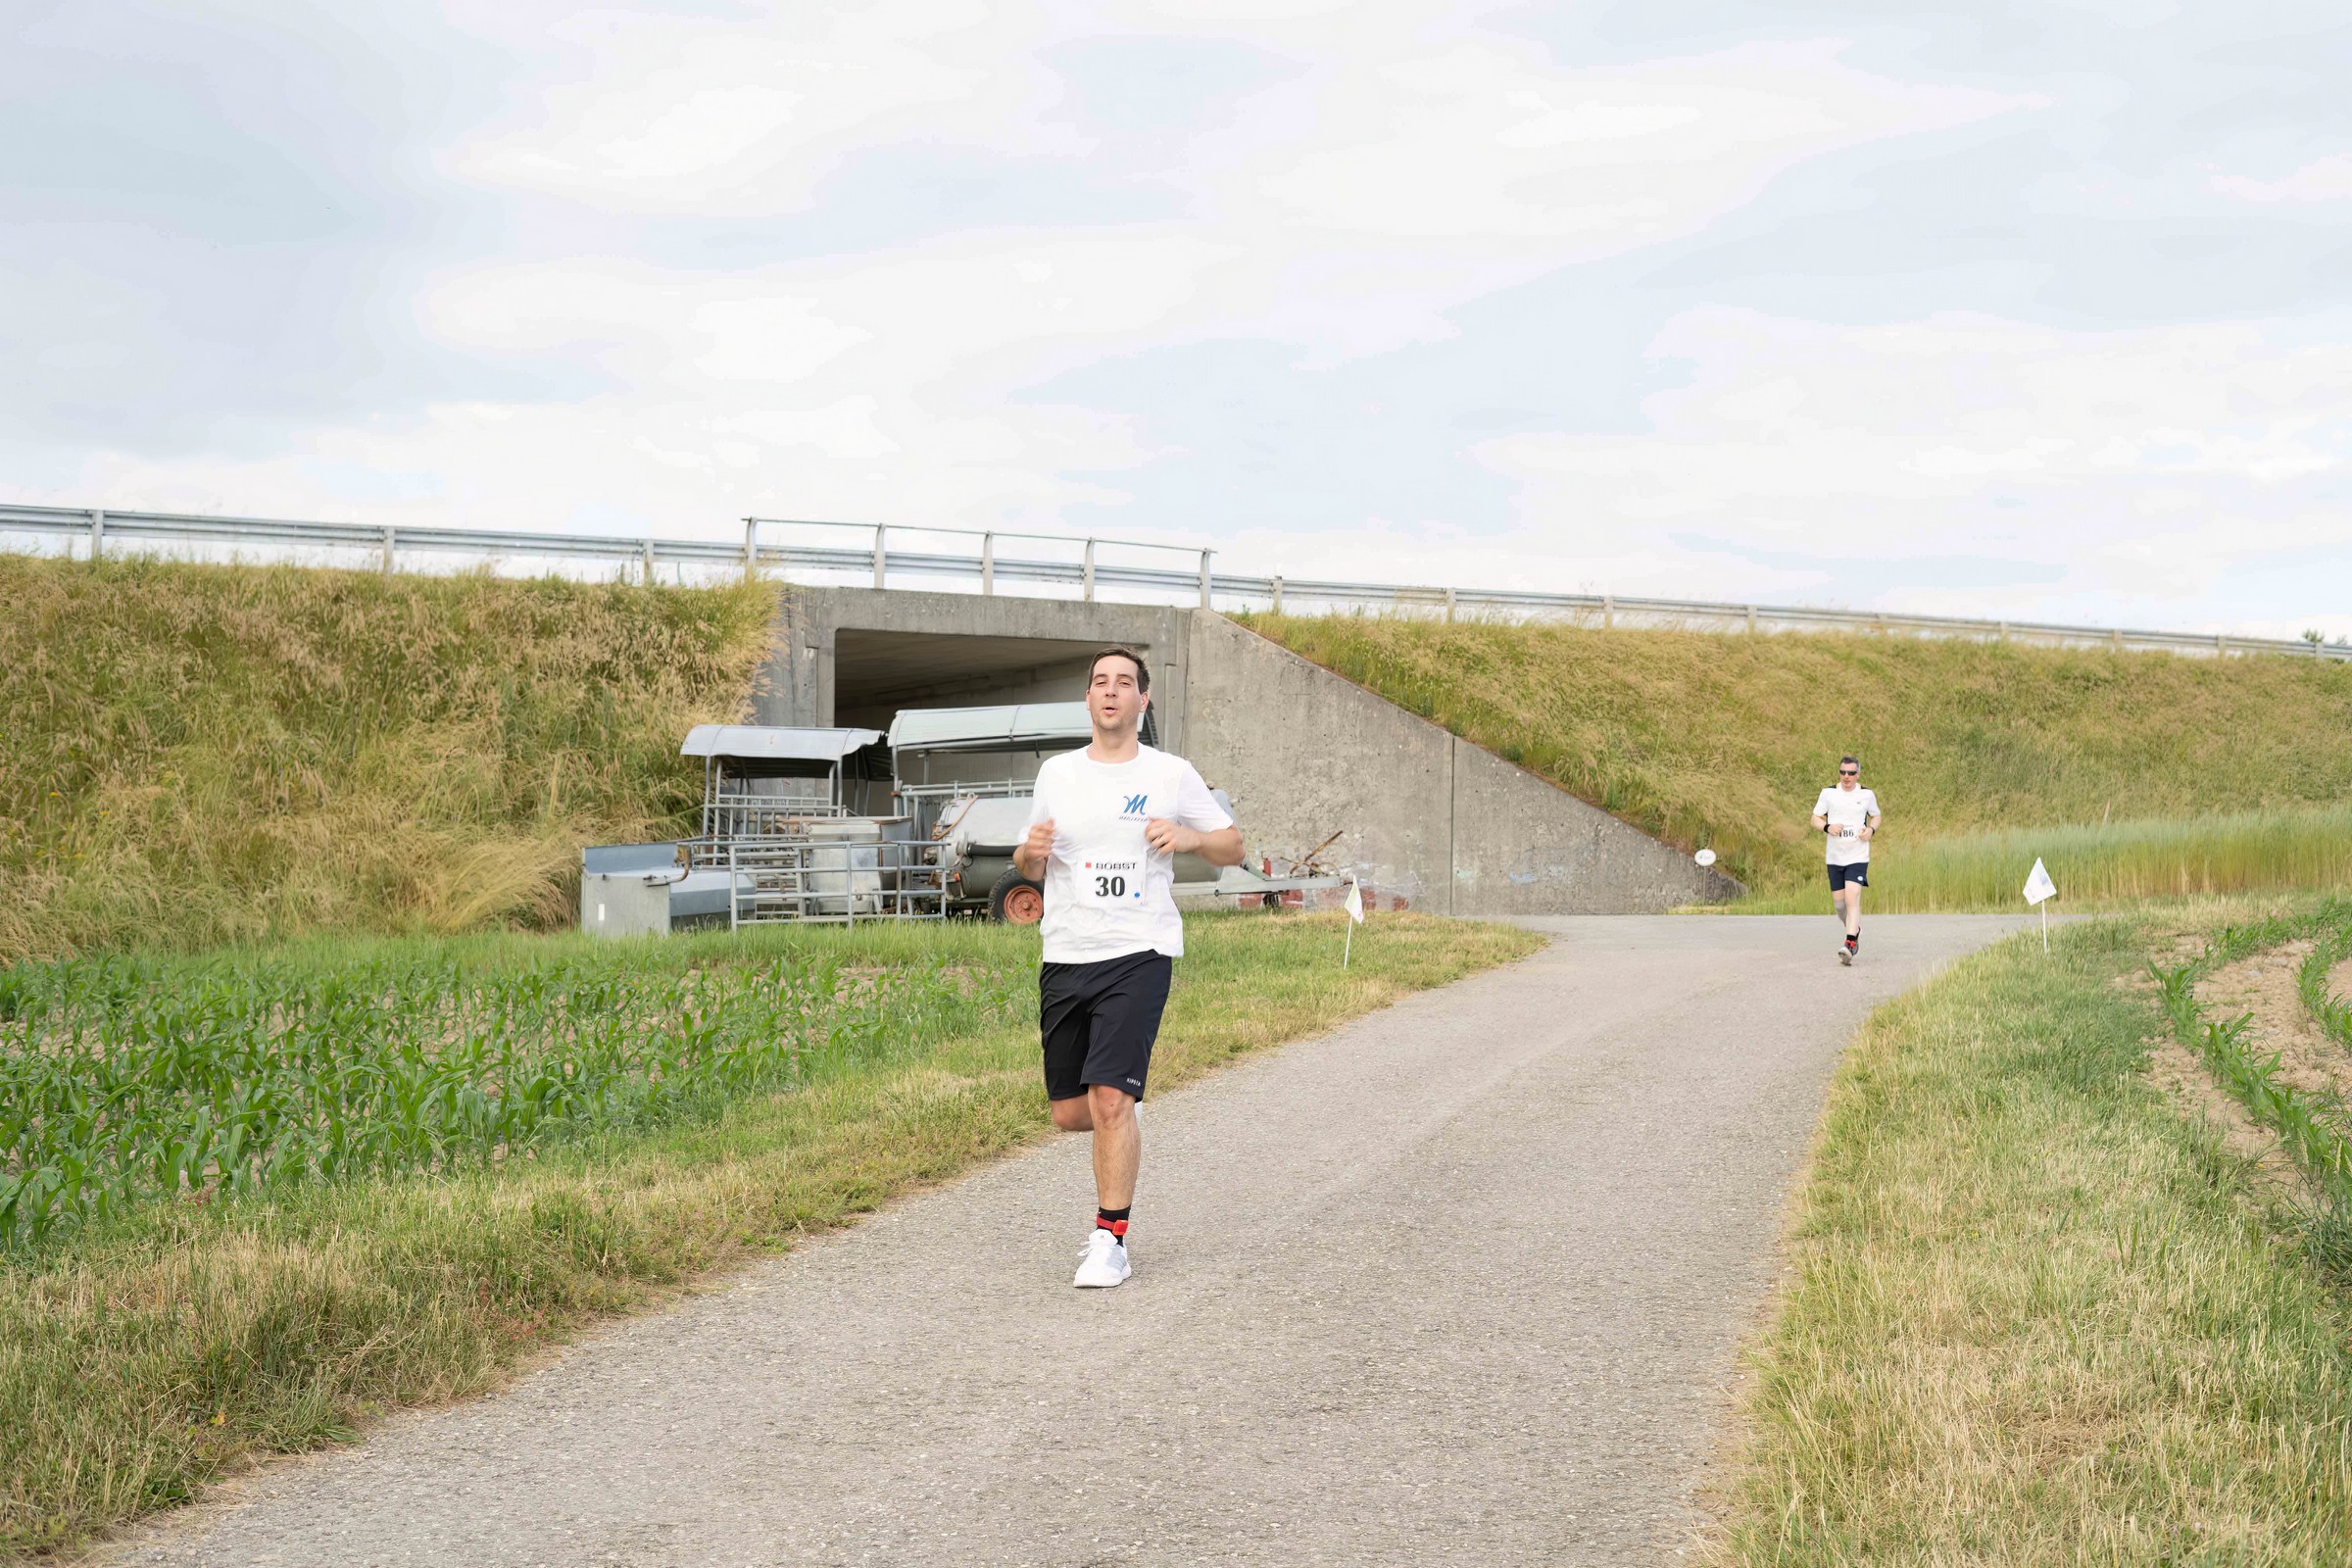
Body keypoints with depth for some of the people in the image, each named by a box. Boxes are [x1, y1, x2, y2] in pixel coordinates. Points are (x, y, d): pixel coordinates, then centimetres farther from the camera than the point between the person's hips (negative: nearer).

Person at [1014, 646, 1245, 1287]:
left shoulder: (1171, 775, 3)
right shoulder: (1056, 774, 11)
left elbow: (1232, 847, 9)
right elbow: (1031, 869, 19)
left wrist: (1189, 837, -11)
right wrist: (1032, 852, -5)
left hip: (1138, 953, -4)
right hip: (1064, 957, 4)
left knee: (1110, 1100, -16)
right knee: (1069, 1113, 6)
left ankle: (1111, 1239, -4)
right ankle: (1119, 1161, 41)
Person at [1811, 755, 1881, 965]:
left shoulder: (1867, 795, 1)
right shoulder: (1829, 793, 2)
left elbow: (1876, 816, 18)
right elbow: (1815, 820, 7)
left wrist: (1871, 829, -4)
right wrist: (1827, 827, -15)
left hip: (1858, 856, -3)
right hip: (1835, 857, 3)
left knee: (1852, 898, -19)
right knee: (1839, 903, 9)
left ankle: (1850, 944, -25)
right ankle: (1855, 931, 37)